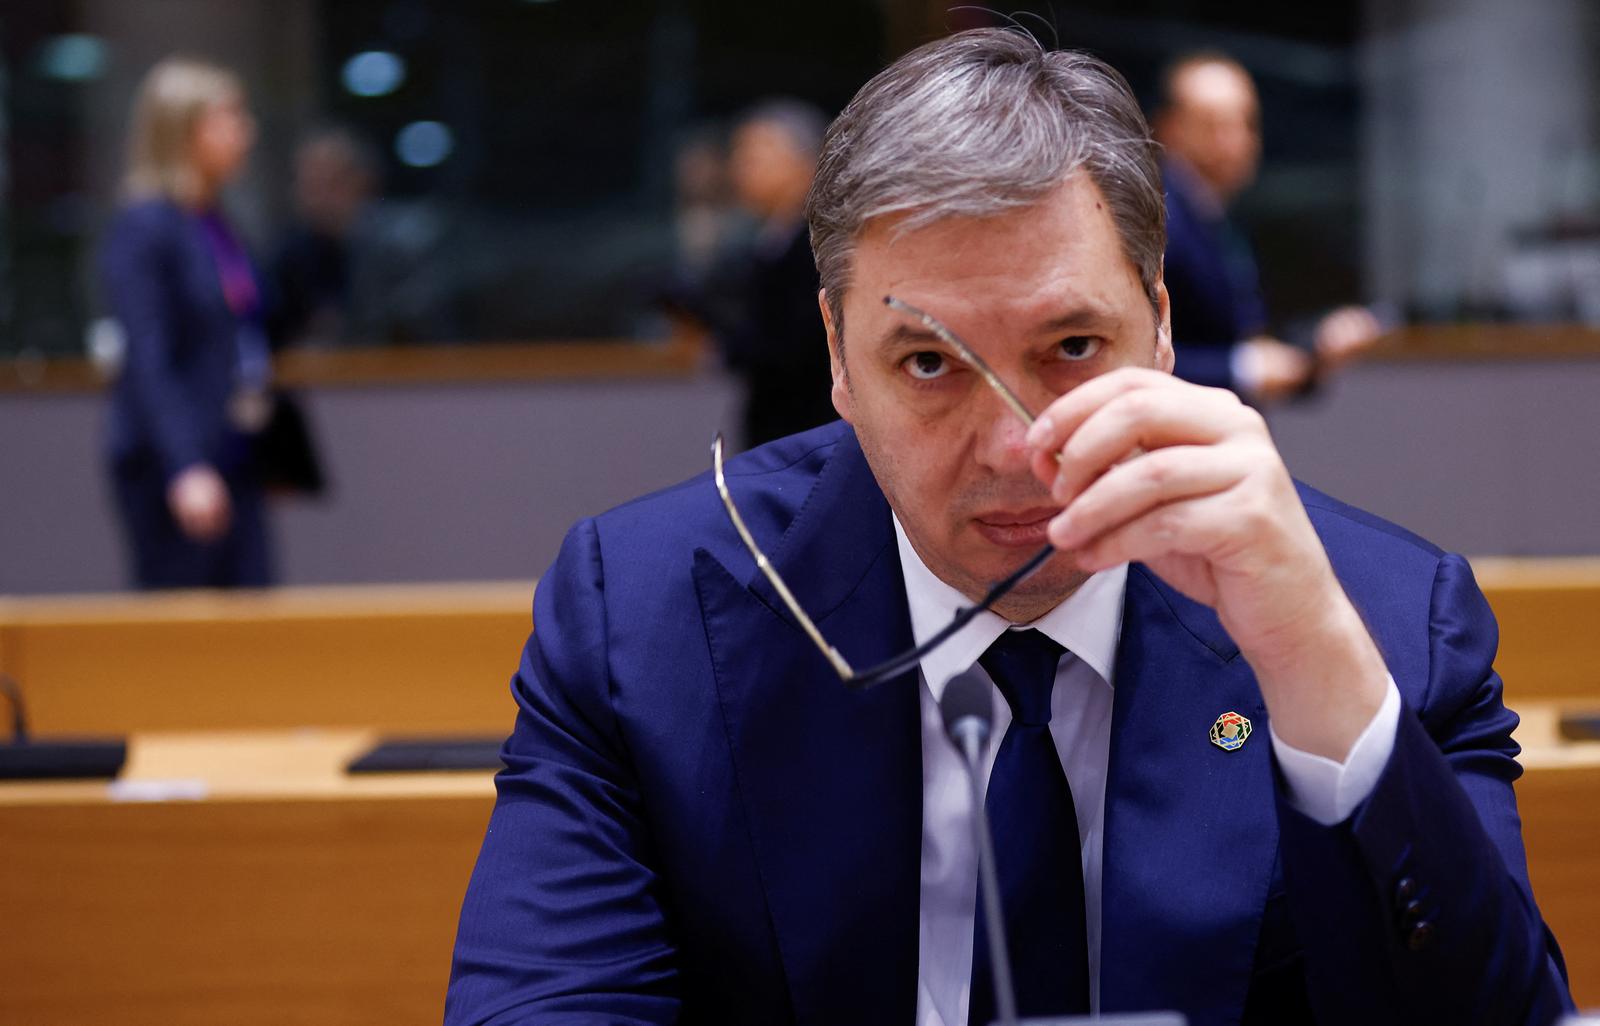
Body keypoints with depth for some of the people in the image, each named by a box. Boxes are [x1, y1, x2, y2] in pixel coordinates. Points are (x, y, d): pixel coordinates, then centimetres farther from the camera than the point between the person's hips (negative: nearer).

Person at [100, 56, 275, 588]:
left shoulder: (216, 225, 14)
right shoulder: (142, 230, -11)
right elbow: (149, 364, -19)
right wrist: (186, 469, -27)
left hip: (233, 460, 8)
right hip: (169, 465, -8)